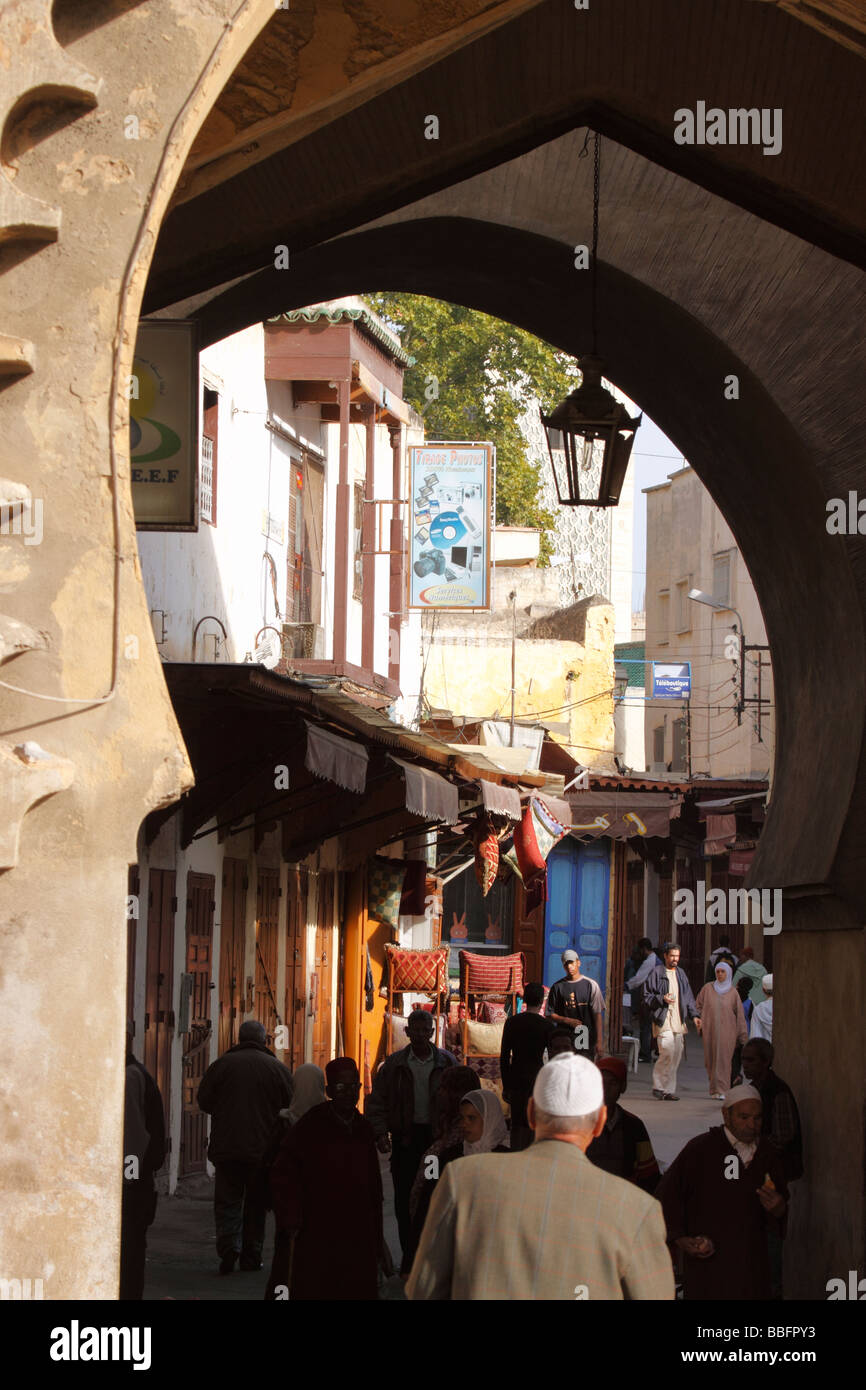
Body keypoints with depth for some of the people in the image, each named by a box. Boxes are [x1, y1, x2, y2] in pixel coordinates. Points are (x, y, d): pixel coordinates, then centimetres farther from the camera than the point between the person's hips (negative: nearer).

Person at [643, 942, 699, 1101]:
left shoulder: (680, 973, 16)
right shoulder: (657, 973, -1)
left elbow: (688, 996, 20)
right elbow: (647, 996, -1)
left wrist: (693, 1014, 9)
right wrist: (662, 999, -16)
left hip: (678, 1020, 6)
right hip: (663, 1020, -6)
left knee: (676, 1055, 2)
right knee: (667, 1052, -17)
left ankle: (668, 1089, 7)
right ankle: (658, 1086, -5)